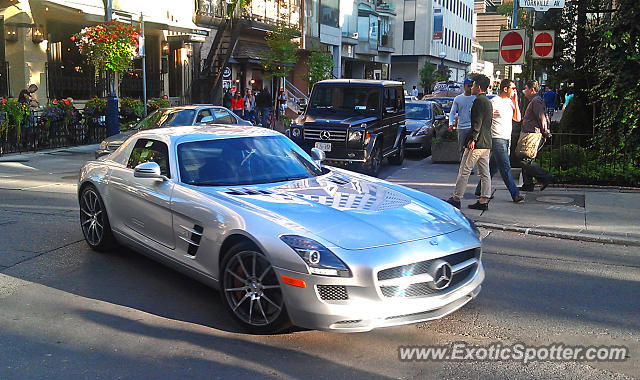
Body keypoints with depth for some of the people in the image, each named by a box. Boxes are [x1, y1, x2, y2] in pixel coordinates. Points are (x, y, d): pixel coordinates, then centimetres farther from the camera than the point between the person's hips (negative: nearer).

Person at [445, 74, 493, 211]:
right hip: (487, 143, 10)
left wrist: (472, 139, -22)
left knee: (464, 171, -4)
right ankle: (484, 200, 9)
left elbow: (477, 122, -20)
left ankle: (456, 198, 0)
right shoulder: (488, 101, 19)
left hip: (477, 143, -10)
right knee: (484, 173, 7)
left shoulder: (478, 100, -11)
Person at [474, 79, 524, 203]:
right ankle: (515, 194, -7)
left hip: (506, 139, 9)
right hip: (497, 138, -9)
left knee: (493, 166, 12)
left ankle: (480, 190, 20)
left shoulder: (510, 102, 15)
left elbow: (517, 118, 13)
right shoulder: (495, 102, -9)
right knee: (505, 167, -8)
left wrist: (515, 101, 7)